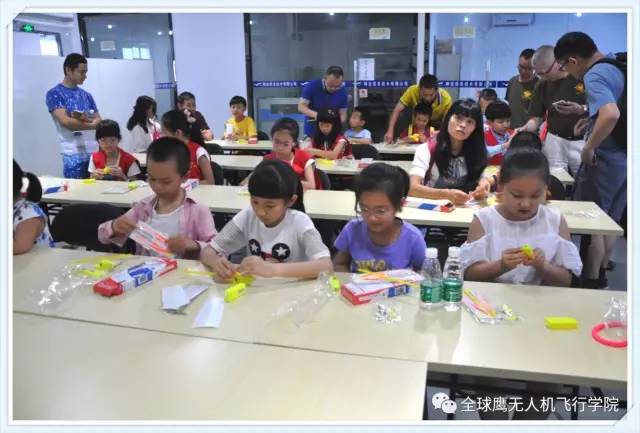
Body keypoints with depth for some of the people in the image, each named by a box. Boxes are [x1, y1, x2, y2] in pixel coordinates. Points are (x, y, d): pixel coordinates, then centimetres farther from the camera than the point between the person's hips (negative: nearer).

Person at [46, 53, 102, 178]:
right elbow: (66, 122, -13)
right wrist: (92, 124, -5)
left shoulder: (86, 95, 16)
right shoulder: (54, 94, -1)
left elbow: (99, 121, 8)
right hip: (73, 155, -5)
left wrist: (86, 119, -13)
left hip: (94, 152, 5)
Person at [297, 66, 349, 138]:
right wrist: (315, 114, -30)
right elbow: (301, 106, -11)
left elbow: (343, 115, -3)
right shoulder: (312, 86, -12)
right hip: (311, 132, -1)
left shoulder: (342, 91, -6)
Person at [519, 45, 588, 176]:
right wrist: (523, 130, -17)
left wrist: (581, 109, -22)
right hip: (555, 141, 2)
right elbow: (536, 118, 3)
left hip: (583, 141, -2)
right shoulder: (541, 86, 3)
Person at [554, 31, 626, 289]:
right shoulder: (619, 68, 8)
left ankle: (591, 282, 12)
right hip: (625, 156, 9)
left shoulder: (594, 76, -19)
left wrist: (589, 147, -24)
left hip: (606, 159, -9)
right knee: (609, 221, 18)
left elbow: (611, 114, -35)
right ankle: (601, 275, 30)